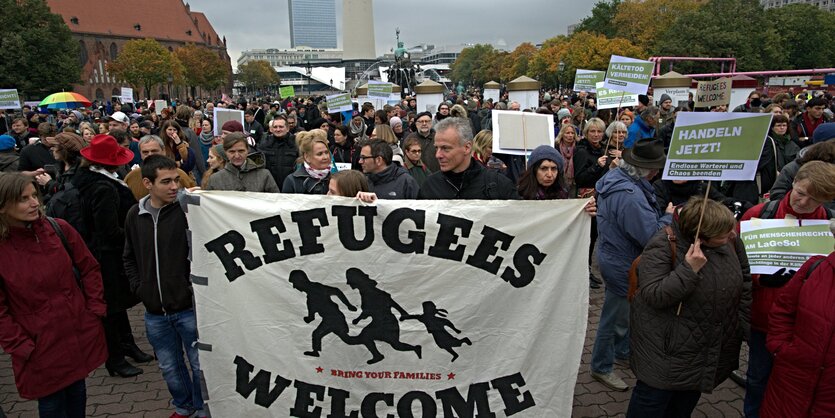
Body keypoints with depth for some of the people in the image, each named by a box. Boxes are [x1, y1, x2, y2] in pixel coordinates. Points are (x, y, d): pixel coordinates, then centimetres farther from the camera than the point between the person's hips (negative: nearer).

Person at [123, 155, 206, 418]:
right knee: (169, 367, 20)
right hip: (154, 312, 4)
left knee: (200, 365, 9)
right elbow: (129, 258, 16)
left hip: (189, 307, -4)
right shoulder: (135, 215, 2)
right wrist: (138, 287, 7)